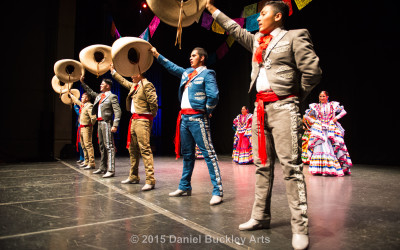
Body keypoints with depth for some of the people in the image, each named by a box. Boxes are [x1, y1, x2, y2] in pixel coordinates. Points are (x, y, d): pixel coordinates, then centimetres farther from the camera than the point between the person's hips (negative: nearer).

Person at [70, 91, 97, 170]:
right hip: (81, 128, 10)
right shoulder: (82, 105, 15)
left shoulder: (89, 106, -14)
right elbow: (76, 100, 35)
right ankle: (86, 161, 23)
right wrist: (70, 94, 44)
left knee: (88, 145, -13)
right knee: (83, 146, 14)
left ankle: (92, 163, -14)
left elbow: (93, 117, -23)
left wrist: (91, 124, -10)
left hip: (87, 128, -10)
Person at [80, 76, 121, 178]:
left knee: (109, 146, -11)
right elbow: (90, 92, 37)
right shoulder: (99, 96, 18)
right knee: (102, 146, 13)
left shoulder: (112, 97, -7)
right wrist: (82, 82, 33)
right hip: (99, 123, 9)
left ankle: (111, 170, -12)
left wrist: (115, 125, -23)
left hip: (107, 123, -9)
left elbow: (117, 111, -14)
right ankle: (103, 168, 22)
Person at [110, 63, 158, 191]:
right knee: (133, 149, 15)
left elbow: (153, 103, -17)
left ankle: (150, 180, -12)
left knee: (145, 149, -13)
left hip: (143, 120, -10)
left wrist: (151, 115, -4)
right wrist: (113, 71, 42)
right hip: (134, 119, 10)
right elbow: (123, 81, 36)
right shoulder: (134, 85, 17)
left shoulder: (147, 85, -11)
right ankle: (133, 177, 27)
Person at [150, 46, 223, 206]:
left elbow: (213, 95, -16)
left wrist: (207, 112, -6)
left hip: (197, 118, -8)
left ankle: (218, 191, -8)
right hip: (184, 117, 9)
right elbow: (171, 67, 32)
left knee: (208, 153, -9)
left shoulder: (207, 74, -5)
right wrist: (156, 54, 34)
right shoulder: (187, 72, 19)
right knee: (187, 154, 14)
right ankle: (185, 187, 25)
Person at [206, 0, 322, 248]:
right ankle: (261, 216, 19)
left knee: (291, 165, -10)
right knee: (262, 165, 9)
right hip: (261, 107, 7)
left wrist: (293, 98, 3)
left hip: (283, 107, -7)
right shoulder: (257, 40, 21)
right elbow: (235, 29, 32)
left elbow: (313, 72, -3)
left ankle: (300, 228, -3)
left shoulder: (295, 37, 2)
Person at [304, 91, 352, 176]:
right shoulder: (315, 106, 10)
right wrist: (313, 121, 4)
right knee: (321, 146, -10)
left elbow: (344, 112, 12)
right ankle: (322, 169, -8)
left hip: (331, 129, 0)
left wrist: (336, 118, -1)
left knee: (334, 147, -7)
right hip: (319, 129, 0)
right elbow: (306, 115, 14)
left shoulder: (333, 105, 8)